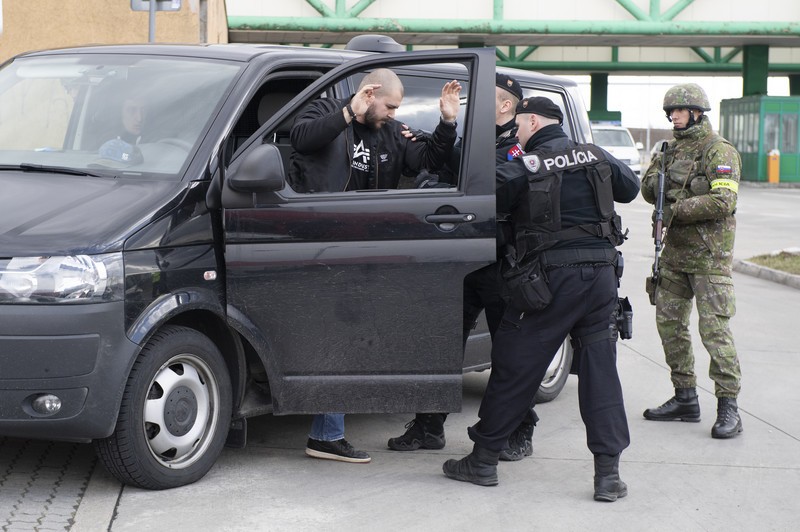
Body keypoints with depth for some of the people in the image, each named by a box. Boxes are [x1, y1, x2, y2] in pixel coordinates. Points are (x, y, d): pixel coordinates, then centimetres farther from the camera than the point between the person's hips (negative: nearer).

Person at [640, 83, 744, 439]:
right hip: (674, 252, 8)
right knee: (669, 323, 10)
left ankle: (728, 408, -8)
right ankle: (685, 399, 20)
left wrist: (676, 210, -18)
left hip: (708, 254, -8)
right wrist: (656, 180, -8)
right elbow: (647, 190, 14)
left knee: (714, 327, -11)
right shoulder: (672, 149, 14)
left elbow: (723, 202, -21)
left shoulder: (720, 152, -9)